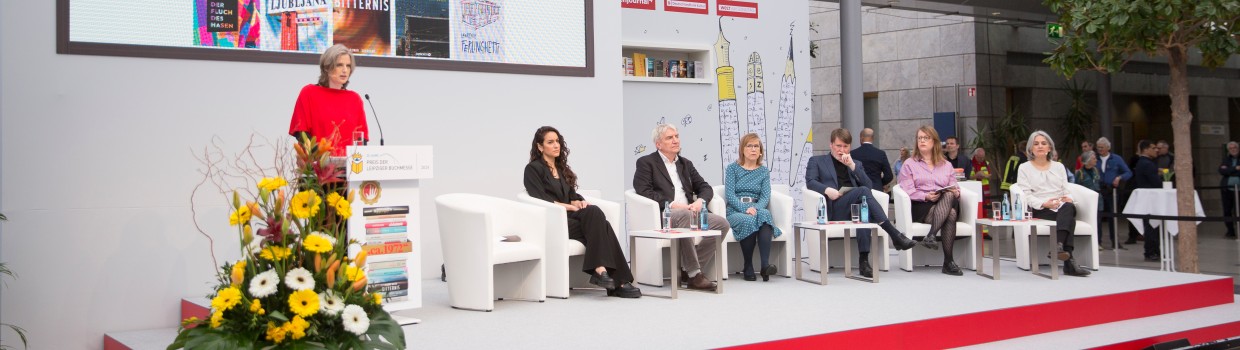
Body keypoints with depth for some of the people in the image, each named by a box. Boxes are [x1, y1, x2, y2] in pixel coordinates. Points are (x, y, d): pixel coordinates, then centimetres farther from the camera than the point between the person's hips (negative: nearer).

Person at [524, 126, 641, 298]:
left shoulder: (562, 168, 26)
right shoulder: (533, 169, 3)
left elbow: (572, 195, 18)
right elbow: (540, 200, -10)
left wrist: (580, 202, -7)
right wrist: (571, 207, -14)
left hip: (569, 216, 6)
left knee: (594, 211, -29)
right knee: (600, 226, -27)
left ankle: (601, 271, -38)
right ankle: (619, 282, -37)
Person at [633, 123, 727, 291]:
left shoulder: (685, 163, 26)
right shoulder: (646, 162, 7)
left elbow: (705, 188, 20)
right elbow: (643, 191, -8)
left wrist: (700, 201, -5)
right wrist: (672, 204, -18)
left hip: (689, 212, 6)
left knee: (722, 223, -17)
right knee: (684, 215, -38)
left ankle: (688, 270, -14)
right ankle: (694, 274, -32)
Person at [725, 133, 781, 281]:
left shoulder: (764, 172, 17)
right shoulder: (732, 168, 9)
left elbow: (765, 197, 5)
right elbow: (729, 195, -3)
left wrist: (755, 208, -17)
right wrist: (745, 209, -19)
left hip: (757, 209, 2)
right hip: (735, 211, -2)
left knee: (764, 215, -34)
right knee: (747, 220, -36)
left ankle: (765, 264, -46)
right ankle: (748, 268, -29)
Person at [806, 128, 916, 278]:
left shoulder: (856, 164, 31)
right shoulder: (817, 161, 22)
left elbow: (869, 185, 14)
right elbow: (810, 182, 4)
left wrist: (852, 166, 3)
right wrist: (827, 189, -15)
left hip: (855, 208, 3)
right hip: (832, 209, -3)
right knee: (863, 191, -32)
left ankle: (864, 260, -44)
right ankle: (894, 234, -40)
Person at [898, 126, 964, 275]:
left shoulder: (947, 165, 27)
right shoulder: (909, 165, 16)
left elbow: (955, 189, 15)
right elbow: (908, 191, 1)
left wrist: (956, 192, -10)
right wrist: (926, 196, -17)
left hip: (948, 202, 3)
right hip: (921, 207, -3)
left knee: (949, 195, -37)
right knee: (950, 214, -34)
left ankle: (931, 235, -46)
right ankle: (948, 261, -40)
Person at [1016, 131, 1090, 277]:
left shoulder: (1059, 166, 25)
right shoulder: (1024, 168, 12)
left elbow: (1066, 190, 19)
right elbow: (1025, 195, 0)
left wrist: (1069, 198, -7)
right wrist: (1044, 203, -18)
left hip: (1061, 207, 3)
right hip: (1039, 210, -3)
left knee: (1068, 208, -37)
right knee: (1069, 217, -35)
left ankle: (1058, 246, -55)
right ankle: (1069, 261, -48)